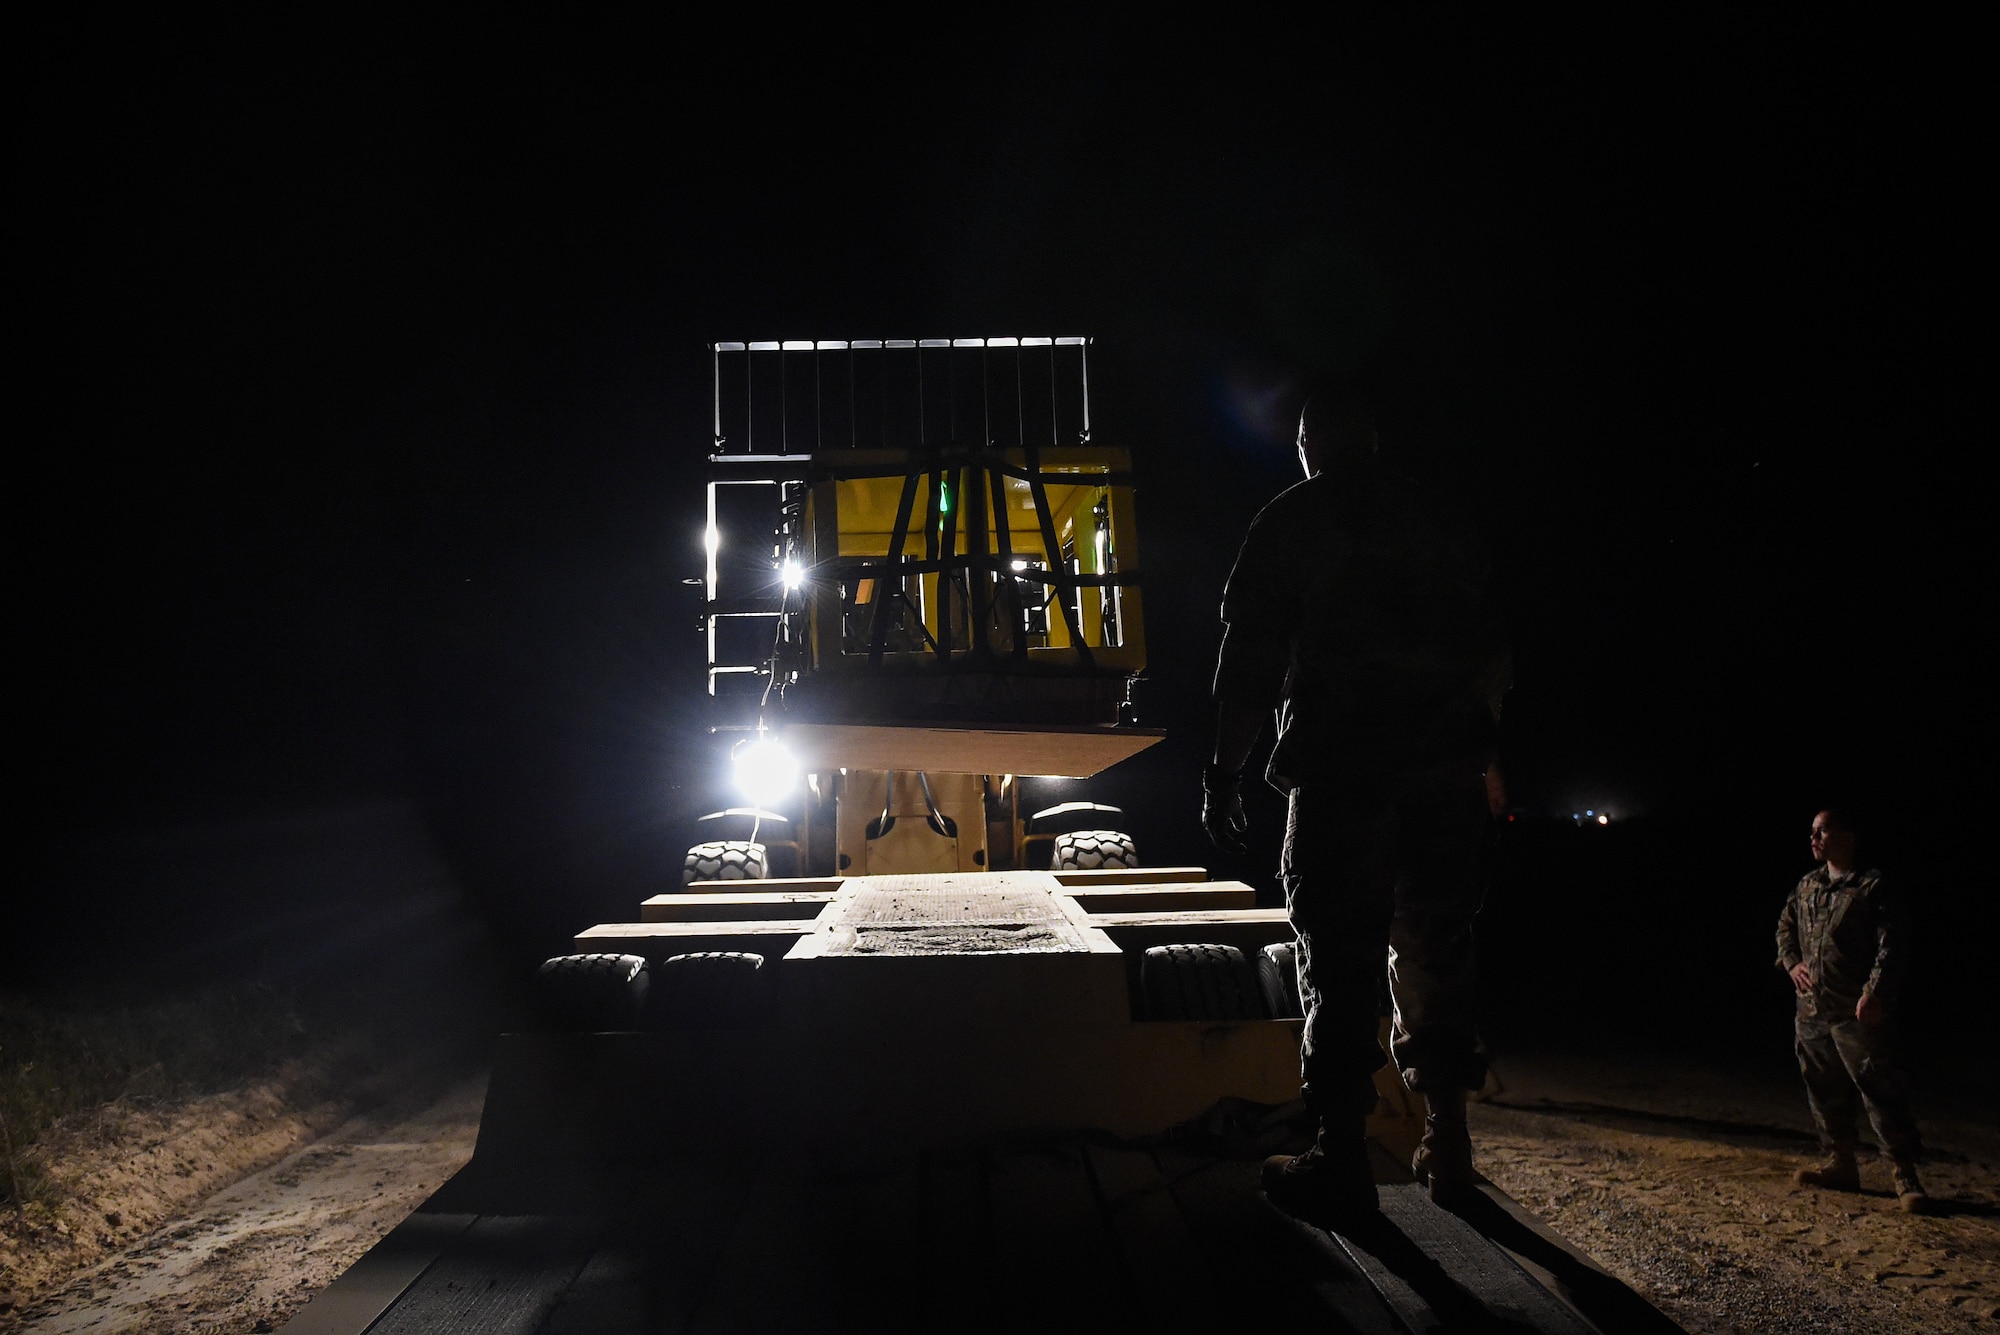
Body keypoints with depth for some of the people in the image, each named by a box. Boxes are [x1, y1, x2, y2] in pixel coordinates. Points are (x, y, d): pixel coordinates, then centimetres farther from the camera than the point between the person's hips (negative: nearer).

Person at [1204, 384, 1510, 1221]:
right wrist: (1481, 754, 30)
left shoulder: (1289, 523, 3)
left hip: (1339, 770, -4)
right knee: (1435, 954, 13)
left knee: (1338, 962, 0)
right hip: (1448, 773, 5)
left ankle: (1341, 1160, 2)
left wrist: (1225, 773, 0)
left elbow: (1249, 662, -3)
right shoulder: (1441, 526, 16)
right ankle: (1447, 1147, 17)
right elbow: (1490, 658, 19)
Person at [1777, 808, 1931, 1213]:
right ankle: (1841, 1164, 22)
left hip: (1859, 1012, -7)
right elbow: (1785, 927, 25)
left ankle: (1906, 1174, 2)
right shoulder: (1806, 885, 12)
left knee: (1879, 1089, -6)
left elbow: (1893, 945, -13)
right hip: (1811, 1010, 7)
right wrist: (1791, 963, 7)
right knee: (1824, 1090, 12)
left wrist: (1875, 993, -21)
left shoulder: (1872, 887, -8)